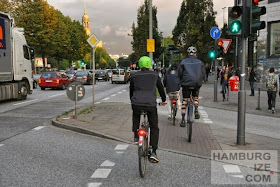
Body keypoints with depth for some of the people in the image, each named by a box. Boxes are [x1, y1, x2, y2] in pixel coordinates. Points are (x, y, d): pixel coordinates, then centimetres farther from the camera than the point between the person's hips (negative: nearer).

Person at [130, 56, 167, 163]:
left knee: (136, 118, 36)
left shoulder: (134, 76, 12)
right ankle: (153, 152, 4)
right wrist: (163, 100, 38)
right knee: (154, 128, 12)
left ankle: (136, 137, 28)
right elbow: (161, 88, 21)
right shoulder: (155, 75, 10)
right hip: (151, 104, -1)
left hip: (136, 103, 1)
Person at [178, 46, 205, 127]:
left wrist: (182, 81, 18)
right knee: (195, 97, 27)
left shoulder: (183, 62, 3)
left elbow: (179, 73, 3)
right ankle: (196, 110, 4)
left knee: (185, 100, 6)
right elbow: (203, 73, 9)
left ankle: (183, 119, 1)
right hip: (197, 84, 1)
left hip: (186, 83, -1)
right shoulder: (200, 62, 7)